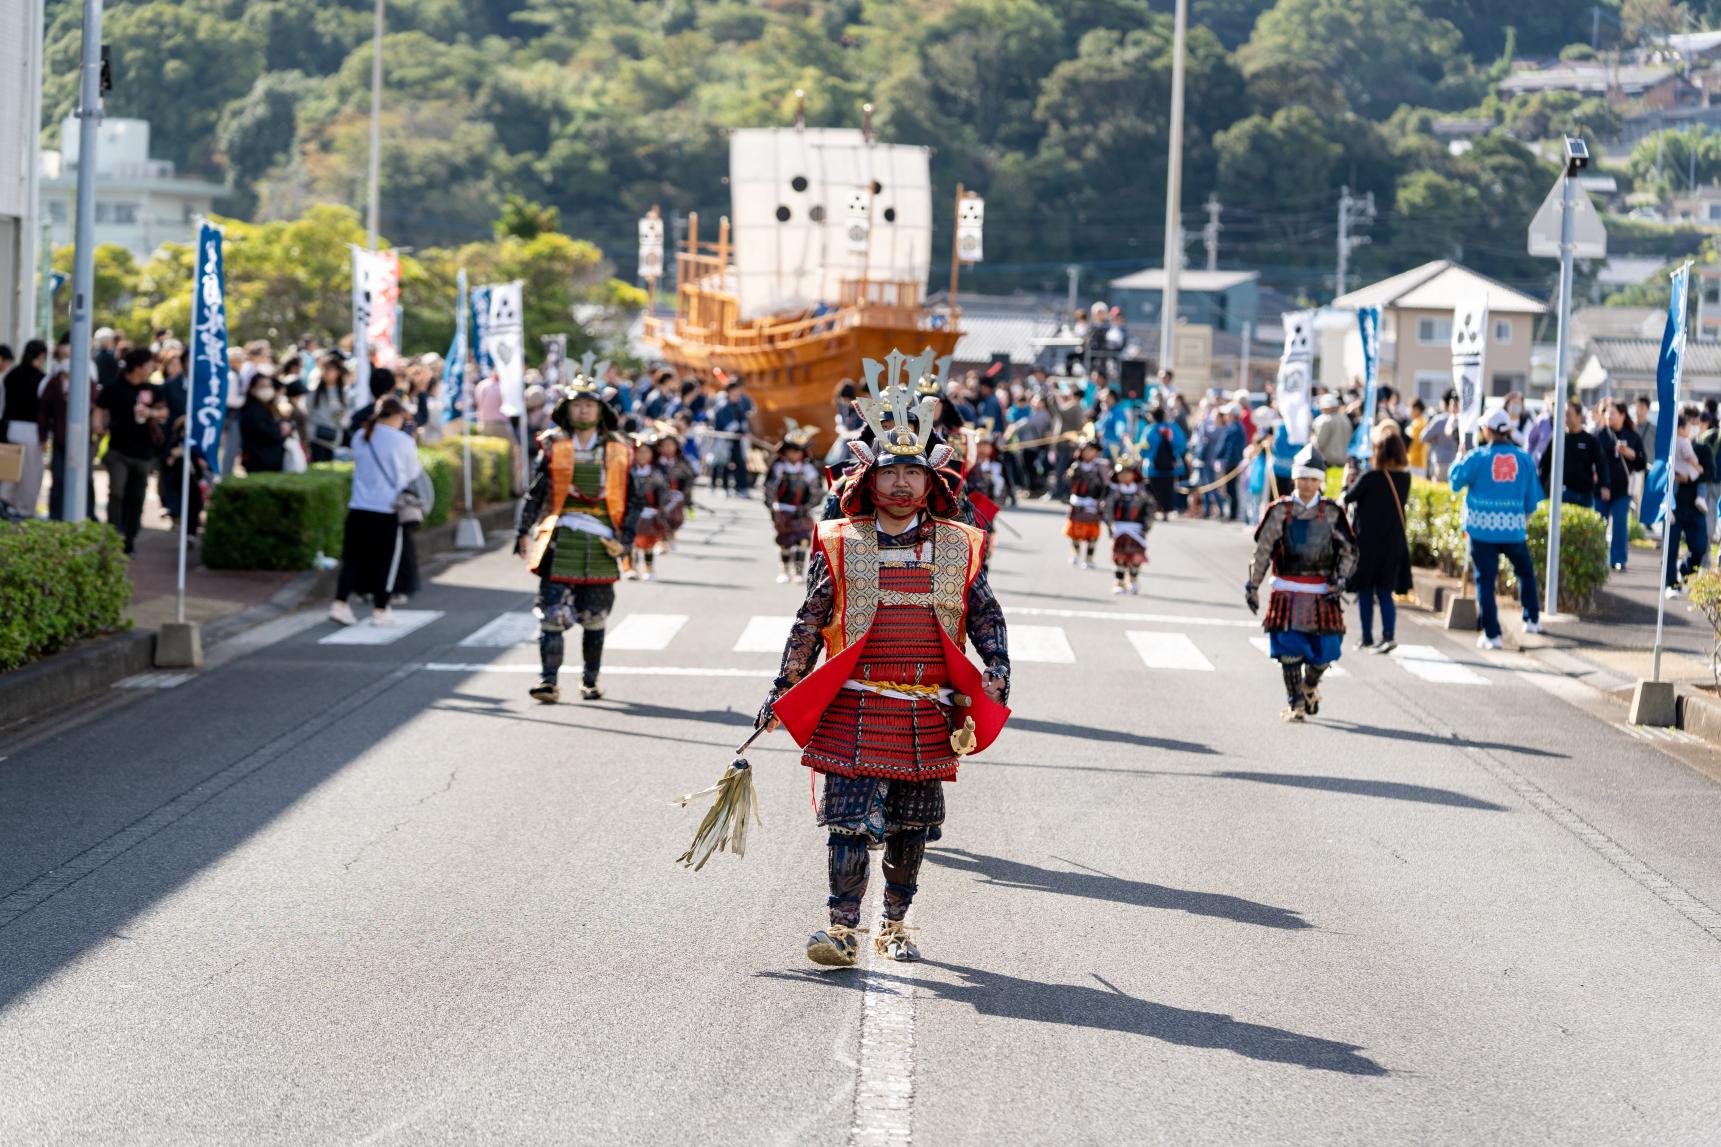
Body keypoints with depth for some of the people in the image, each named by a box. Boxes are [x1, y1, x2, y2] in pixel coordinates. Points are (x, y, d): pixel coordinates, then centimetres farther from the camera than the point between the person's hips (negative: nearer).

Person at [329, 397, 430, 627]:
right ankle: (380, 611, 11)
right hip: (389, 510, -4)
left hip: (359, 508, 4)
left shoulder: (359, 437, 4)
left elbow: (359, 464, 13)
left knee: (354, 557, 11)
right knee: (388, 561, 7)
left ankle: (340, 604, 4)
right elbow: (412, 473, 0)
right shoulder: (403, 441, -10)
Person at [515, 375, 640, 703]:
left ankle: (590, 681, 17)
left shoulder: (617, 450, 8)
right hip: (560, 539, -1)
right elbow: (535, 493, 6)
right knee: (552, 614, -9)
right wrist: (524, 531, -4)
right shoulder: (553, 446, 6)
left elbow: (632, 499, 10)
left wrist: (626, 537, -2)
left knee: (594, 617, 7)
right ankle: (548, 681, -8)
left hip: (600, 541, 1)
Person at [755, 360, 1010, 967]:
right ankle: (842, 929, -7)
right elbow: (809, 623, 6)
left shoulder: (959, 547, 6)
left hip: (930, 717, 2)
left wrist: (997, 673, 1)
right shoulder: (839, 545, 1)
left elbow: (986, 617, 13)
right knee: (851, 819, -10)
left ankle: (895, 926, 25)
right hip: (854, 710, -2)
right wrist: (783, 689, 6)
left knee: (911, 826, 11)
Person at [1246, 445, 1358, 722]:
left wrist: (1340, 580, -5)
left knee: (1324, 650, 1)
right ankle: (1295, 704, 6)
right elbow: (1262, 550, 5)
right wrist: (1253, 586, 5)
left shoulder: (1332, 512, 1)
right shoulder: (1280, 511, 0)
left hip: (1323, 594, 1)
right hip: (1287, 592, -1)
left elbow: (1349, 551, 8)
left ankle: (1310, 686, 33)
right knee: (1289, 650, -7)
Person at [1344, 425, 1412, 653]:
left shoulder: (1370, 477, -16)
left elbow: (1348, 498, -5)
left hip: (1367, 541, -4)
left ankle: (1367, 638, 12)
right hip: (1394, 541, 4)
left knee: (1365, 592, 9)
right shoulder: (1405, 477, -1)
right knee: (1385, 592, 8)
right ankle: (1389, 635, -8)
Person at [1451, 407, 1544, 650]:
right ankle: (1532, 619, 32)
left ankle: (1492, 634, -3)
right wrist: (1525, 517, 26)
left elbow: (1456, 481, 1)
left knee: (1485, 580, 1)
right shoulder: (1524, 458, 1)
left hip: (1482, 528, -2)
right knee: (1525, 571, 25)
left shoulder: (1478, 457, -9)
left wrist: (1459, 458, 17)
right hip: (1513, 527, 2)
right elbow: (1532, 496, 8)